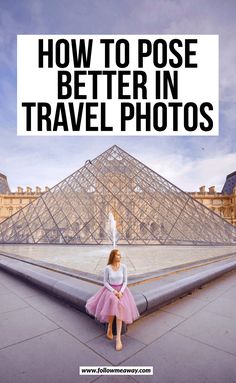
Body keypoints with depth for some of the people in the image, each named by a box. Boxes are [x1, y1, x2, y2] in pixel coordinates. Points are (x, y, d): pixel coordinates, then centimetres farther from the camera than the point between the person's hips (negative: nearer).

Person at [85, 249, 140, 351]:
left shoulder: (123, 266, -7)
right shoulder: (107, 268, -10)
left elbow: (125, 281, -3)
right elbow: (105, 282, -4)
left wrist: (121, 292, -17)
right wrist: (113, 291, -16)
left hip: (121, 290, 1)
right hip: (110, 289, 0)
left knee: (119, 308, -23)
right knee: (112, 303, -30)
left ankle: (118, 338, -20)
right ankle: (110, 327, -4)